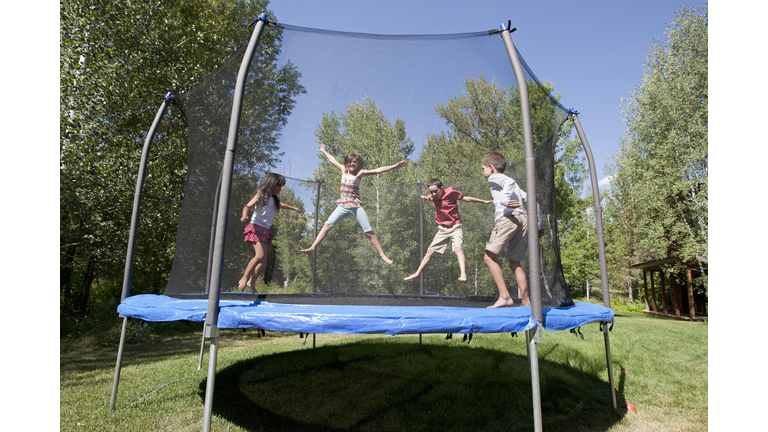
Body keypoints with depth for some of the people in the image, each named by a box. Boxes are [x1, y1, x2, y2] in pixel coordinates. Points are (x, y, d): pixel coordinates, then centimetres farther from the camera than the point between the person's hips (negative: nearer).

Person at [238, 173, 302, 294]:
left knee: (266, 259, 3)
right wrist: (244, 216, -39)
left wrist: (294, 208, 52)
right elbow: (248, 206, -17)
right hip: (256, 228, -8)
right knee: (260, 256, -22)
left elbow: (280, 205, 40)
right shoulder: (261, 195, -5)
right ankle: (244, 279, -10)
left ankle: (252, 282, 10)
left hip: (266, 230, 8)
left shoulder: (273, 199, 18)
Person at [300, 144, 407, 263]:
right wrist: (324, 151, 39)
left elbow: (378, 170, -13)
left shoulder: (360, 173, -4)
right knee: (327, 225, -10)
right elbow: (333, 160, 25)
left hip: (356, 206, -3)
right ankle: (313, 248, -9)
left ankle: (382, 255, 1)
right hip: (343, 205, 3)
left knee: (369, 231, -6)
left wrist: (395, 166, -22)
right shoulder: (343, 169, 8)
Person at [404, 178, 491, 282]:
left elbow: (466, 198, -2)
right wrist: (424, 197, 17)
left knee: (458, 248, -29)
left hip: (455, 227, -5)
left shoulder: (450, 192, -13)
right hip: (442, 229, 5)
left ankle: (463, 274, -40)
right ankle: (417, 273, 15)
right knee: (430, 251, 6)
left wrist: (484, 201, 2)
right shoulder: (433, 196, 2)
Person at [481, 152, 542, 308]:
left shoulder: (494, 178, 11)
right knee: (515, 263, 13)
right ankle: (525, 301, 8)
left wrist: (505, 199, -23)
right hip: (524, 220, 8)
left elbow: (509, 182, -13)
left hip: (509, 218, -8)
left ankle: (504, 297, -19)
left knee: (489, 257, -9)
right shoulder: (513, 183, 33)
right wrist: (538, 226, 26)